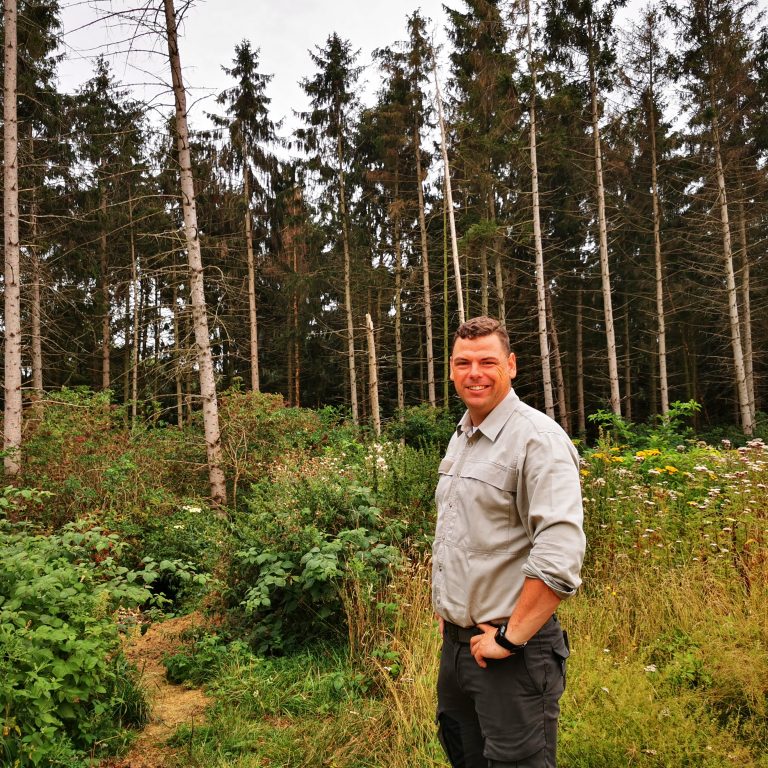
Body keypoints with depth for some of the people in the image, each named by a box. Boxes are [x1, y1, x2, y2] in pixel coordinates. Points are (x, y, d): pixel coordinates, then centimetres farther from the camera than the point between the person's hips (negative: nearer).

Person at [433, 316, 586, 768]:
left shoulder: (538, 438, -18)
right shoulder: (460, 439, 10)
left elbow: (560, 557, -27)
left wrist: (509, 638, -21)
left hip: (512, 656, -8)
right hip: (454, 641, 8)